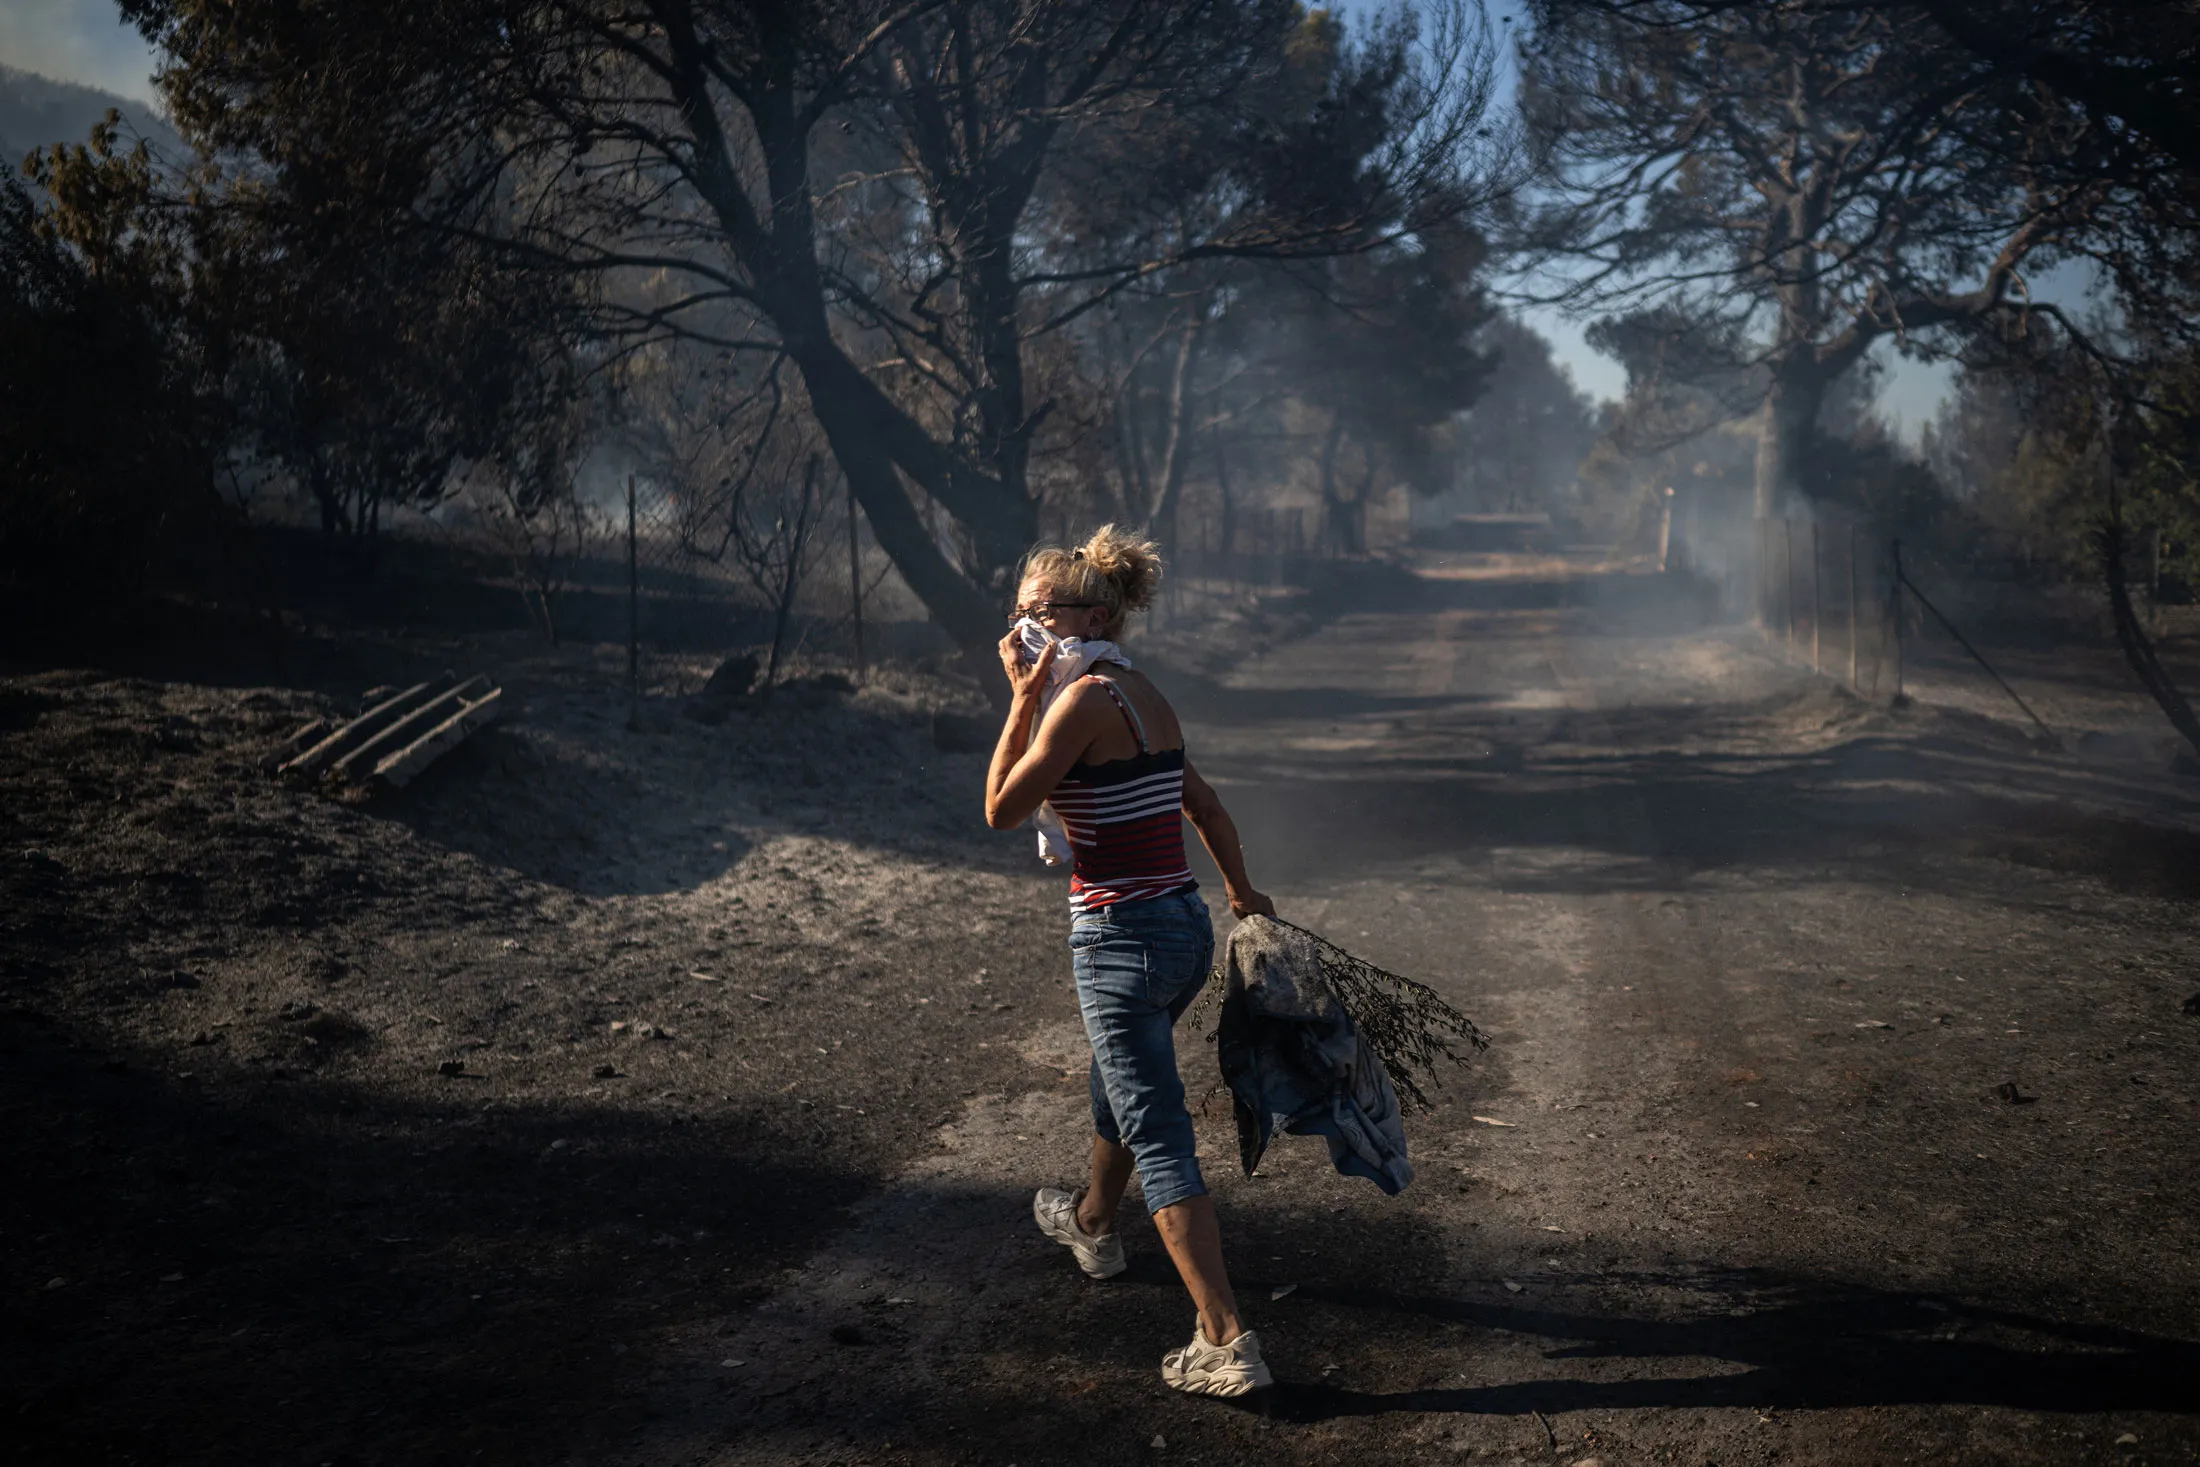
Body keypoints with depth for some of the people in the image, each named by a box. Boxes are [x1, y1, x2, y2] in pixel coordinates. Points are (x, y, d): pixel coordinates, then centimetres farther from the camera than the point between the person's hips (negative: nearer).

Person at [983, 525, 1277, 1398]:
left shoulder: (1084, 698, -17)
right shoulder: (1149, 699, 9)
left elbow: (1001, 809, -11)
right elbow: (1206, 807, 20)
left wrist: (1023, 695, -8)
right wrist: (1240, 889, 33)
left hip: (1123, 939, -9)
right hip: (1185, 926, 9)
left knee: (1159, 1141, -7)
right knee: (1117, 1086, 31)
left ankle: (1227, 1343, -8)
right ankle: (1092, 1224, 55)